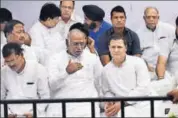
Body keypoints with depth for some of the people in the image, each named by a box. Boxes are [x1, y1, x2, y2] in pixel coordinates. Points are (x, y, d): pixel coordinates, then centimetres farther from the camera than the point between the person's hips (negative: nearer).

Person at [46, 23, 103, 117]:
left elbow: (100, 85, 19)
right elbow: (51, 85, -3)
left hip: (86, 105, 0)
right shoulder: (55, 59, 10)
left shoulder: (93, 58, 14)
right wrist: (66, 72, -17)